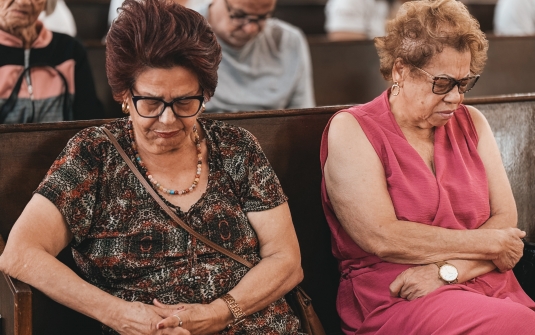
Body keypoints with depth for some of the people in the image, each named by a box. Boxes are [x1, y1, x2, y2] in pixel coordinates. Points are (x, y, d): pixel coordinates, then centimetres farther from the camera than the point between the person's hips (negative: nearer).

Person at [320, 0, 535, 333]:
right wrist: (489, 243, -5)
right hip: (394, 301, -5)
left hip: (489, 286, 5)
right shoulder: (352, 131, -1)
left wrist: (447, 268, -11)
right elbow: (381, 238, -11)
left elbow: (506, 218, 7)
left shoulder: (471, 123, 15)